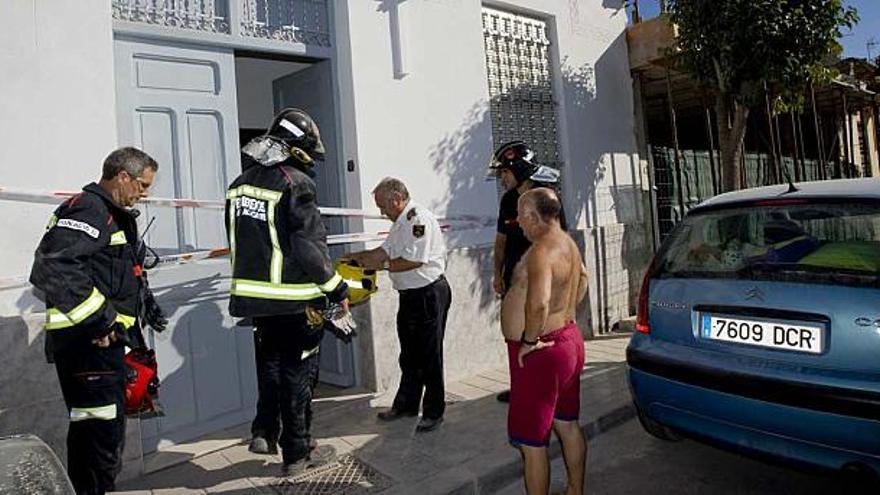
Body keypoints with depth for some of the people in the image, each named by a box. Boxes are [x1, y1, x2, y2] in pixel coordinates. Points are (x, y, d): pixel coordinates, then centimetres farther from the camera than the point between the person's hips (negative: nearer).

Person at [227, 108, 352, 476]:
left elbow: (236, 241, 15)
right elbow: (310, 247, -20)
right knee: (297, 374, 7)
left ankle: (264, 431, 26)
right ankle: (296, 453, 18)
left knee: (269, 365, 25)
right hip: (294, 298, -7)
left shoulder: (240, 183, 8)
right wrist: (337, 290, -11)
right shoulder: (295, 183, -16)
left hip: (254, 294, 7)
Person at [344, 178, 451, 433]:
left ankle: (434, 412, 14)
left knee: (429, 355, 1)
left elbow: (414, 260, -24)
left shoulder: (418, 218, -19)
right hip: (410, 295, 10)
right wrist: (356, 257, 10)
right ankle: (406, 404, 32)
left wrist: (382, 265, -14)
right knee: (409, 354, 19)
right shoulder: (402, 222, 14)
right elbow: (386, 250, 19)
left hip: (429, 294, -10)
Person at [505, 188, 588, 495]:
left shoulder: (541, 251, -24)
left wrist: (529, 340, -24)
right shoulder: (568, 243, 8)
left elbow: (538, 302, -38)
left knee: (531, 442, 2)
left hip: (541, 353, -11)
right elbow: (582, 278, 27)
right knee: (568, 425, 24)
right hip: (569, 340, 11)